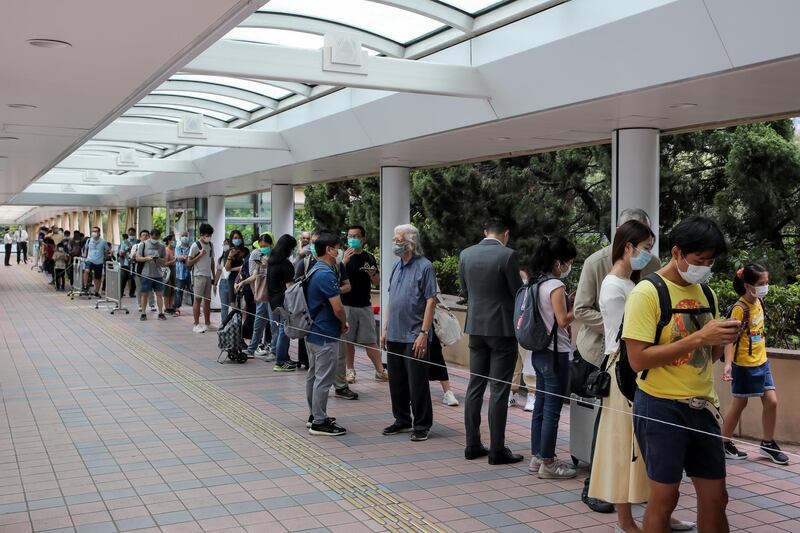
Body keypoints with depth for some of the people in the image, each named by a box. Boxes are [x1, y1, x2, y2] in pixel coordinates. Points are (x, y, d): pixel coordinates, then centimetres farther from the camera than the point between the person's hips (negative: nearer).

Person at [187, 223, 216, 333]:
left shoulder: (211, 245, 12)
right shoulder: (195, 246, -7)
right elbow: (188, 263, -7)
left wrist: (214, 276, 15)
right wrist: (200, 255, -15)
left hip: (208, 276, 6)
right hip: (199, 275, -6)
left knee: (207, 300, 6)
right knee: (198, 299, -5)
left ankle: (207, 324, 12)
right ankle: (196, 325, -3)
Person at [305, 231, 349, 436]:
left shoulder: (314, 271, 11)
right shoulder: (326, 275, -21)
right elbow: (338, 308, -21)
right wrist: (344, 324, -3)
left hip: (313, 332, 11)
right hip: (325, 334, -11)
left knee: (313, 375, 17)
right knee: (323, 379, -5)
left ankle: (315, 415, 28)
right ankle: (320, 422, 0)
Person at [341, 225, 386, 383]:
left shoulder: (369, 258, 8)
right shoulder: (343, 256, -1)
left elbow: (377, 283, 12)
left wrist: (373, 274, -10)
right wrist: (344, 261, -25)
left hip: (365, 305, 2)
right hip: (346, 305, -2)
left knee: (370, 340, 3)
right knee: (348, 340, 4)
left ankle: (380, 371, 6)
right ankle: (349, 370, 15)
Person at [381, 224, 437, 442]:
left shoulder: (424, 266, -10)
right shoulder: (396, 266, 12)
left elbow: (431, 301, -14)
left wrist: (424, 333, -19)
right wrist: (385, 329, 14)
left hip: (414, 336, -7)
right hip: (394, 335, 8)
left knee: (417, 384, 0)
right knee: (396, 382, 14)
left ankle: (421, 426, 11)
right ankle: (402, 420, 27)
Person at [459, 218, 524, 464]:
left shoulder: (466, 254, 3)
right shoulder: (507, 255, -14)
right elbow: (518, 292, -8)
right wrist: (522, 282, 13)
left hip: (476, 327, 5)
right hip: (502, 328, -5)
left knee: (475, 386, 12)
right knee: (499, 390, 0)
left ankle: (472, 445, 17)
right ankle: (497, 450, 3)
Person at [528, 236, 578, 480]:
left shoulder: (537, 283, 10)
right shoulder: (555, 285, -16)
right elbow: (563, 320, -18)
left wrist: (569, 303, 9)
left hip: (540, 352, 9)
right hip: (555, 353, -9)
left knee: (541, 405, 14)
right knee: (552, 408, -2)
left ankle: (537, 456, 22)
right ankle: (547, 462, 3)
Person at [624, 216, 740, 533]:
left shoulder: (706, 294, 10)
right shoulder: (647, 293, -12)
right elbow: (638, 359, -19)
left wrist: (723, 340, -5)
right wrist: (698, 338, -23)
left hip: (703, 407, 7)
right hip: (662, 408, -7)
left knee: (715, 497, 11)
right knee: (664, 498, 3)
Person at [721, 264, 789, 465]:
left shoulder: (759, 302, 2)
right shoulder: (739, 309, -20)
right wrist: (728, 364, -35)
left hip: (761, 362, 7)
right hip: (744, 365, -7)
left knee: (771, 401, 5)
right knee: (739, 404, 5)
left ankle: (768, 444, 21)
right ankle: (724, 444, 20)